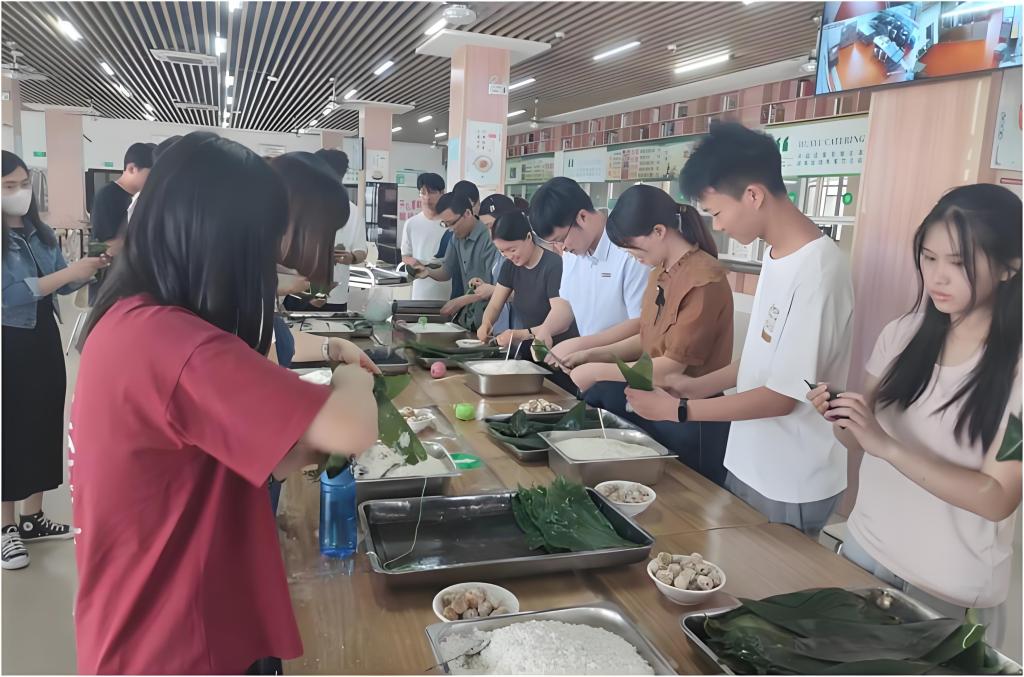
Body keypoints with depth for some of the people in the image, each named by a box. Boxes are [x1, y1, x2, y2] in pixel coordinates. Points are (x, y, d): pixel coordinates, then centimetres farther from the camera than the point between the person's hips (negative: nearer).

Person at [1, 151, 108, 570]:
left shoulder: (41, 233, 5)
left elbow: (64, 283, 7)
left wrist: (92, 268, -12)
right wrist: (68, 272, -26)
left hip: (44, 338, 6)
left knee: (44, 423, 11)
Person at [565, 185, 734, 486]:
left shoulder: (704, 280, -22)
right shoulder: (660, 272, 6)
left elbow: (673, 366, -22)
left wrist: (597, 371, -16)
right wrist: (593, 353, 0)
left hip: (690, 422, -8)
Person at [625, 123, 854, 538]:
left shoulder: (816, 271, -25)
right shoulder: (776, 255, 3)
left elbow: (784, 396, -22)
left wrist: (679, 410, -18)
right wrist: (700, 385, 2)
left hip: (791, 486, -8)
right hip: (749, 465, 8)